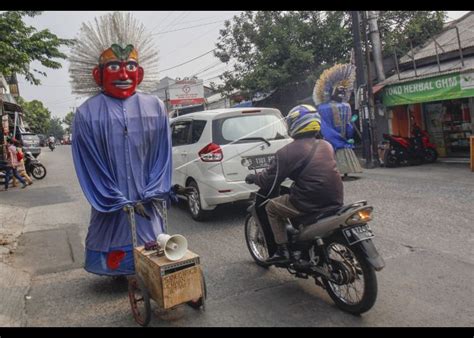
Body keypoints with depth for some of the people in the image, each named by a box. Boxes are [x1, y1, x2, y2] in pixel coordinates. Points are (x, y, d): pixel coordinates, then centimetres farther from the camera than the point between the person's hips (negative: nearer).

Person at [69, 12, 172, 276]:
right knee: (114, 249, 10)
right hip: (110, 206, -1)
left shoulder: (155, 107, 0)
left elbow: (162, 154, 2)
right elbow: (89, 164, -5)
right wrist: (122, 202, -8)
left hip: (146, 203, 2)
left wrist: (152, 194, -5)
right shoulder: (87, 114, -6)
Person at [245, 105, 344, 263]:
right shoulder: (327, 146, 10)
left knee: (271, 207, 14)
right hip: (335, 200, 7)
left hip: (309, 203, -7)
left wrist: (252, 177, 15)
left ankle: (282, 250, 11)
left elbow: (269, 180, -5)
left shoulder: (288, 152, -9)